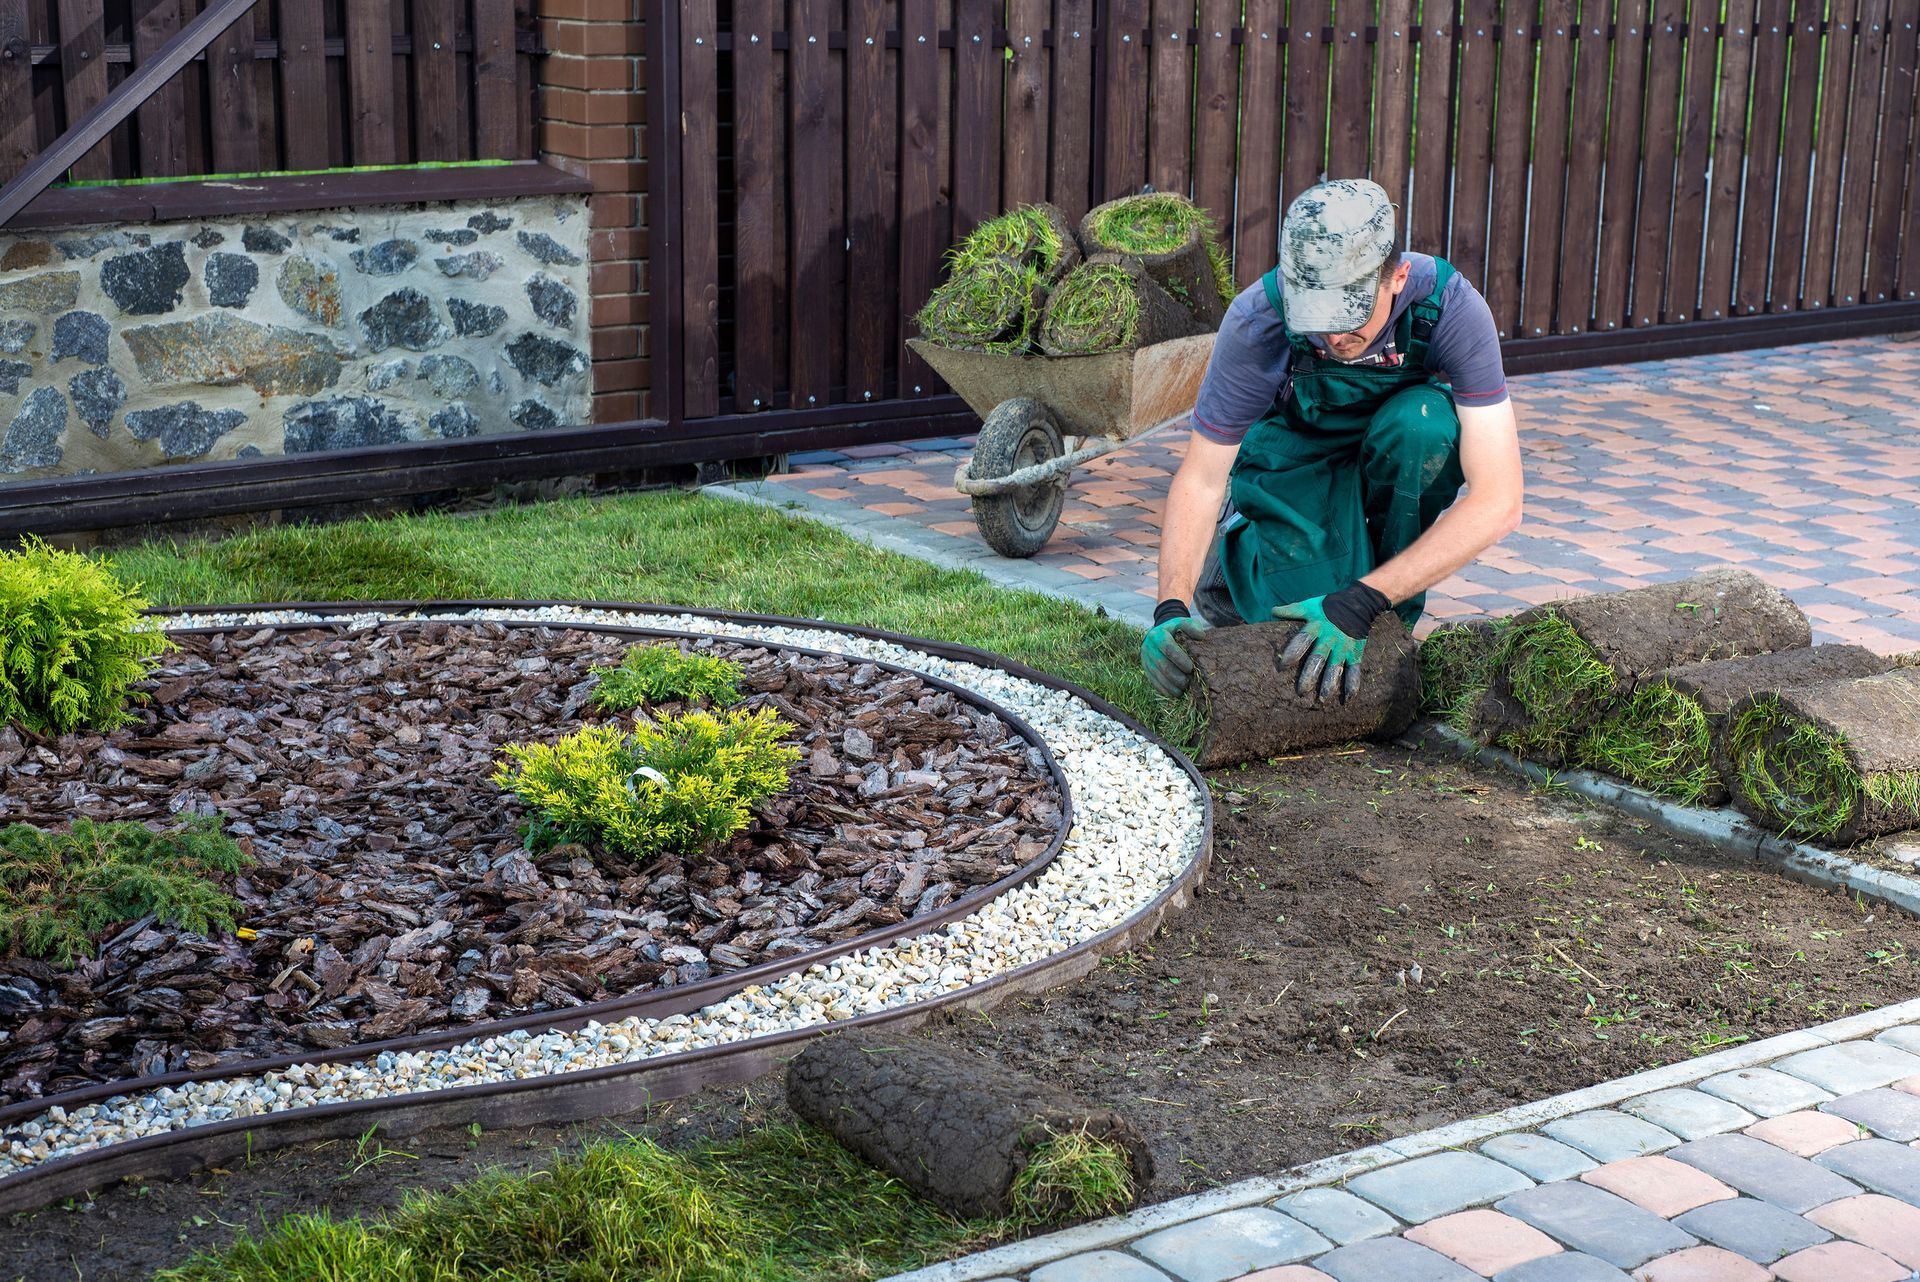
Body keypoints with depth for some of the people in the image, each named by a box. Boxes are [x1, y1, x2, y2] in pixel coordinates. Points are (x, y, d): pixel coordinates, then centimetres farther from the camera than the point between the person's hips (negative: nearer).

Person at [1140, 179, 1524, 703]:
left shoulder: (1452, 308, -33)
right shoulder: (1256, 320, -30)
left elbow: (1498, 502, -36)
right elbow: (1201, 479, -22)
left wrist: (1362, 603, -44)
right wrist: (1171, 608, -38)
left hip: (1403, 462, 1)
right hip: (1296, 458, -1)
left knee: (1426, 419, -35)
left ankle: (1392, 623, -14)